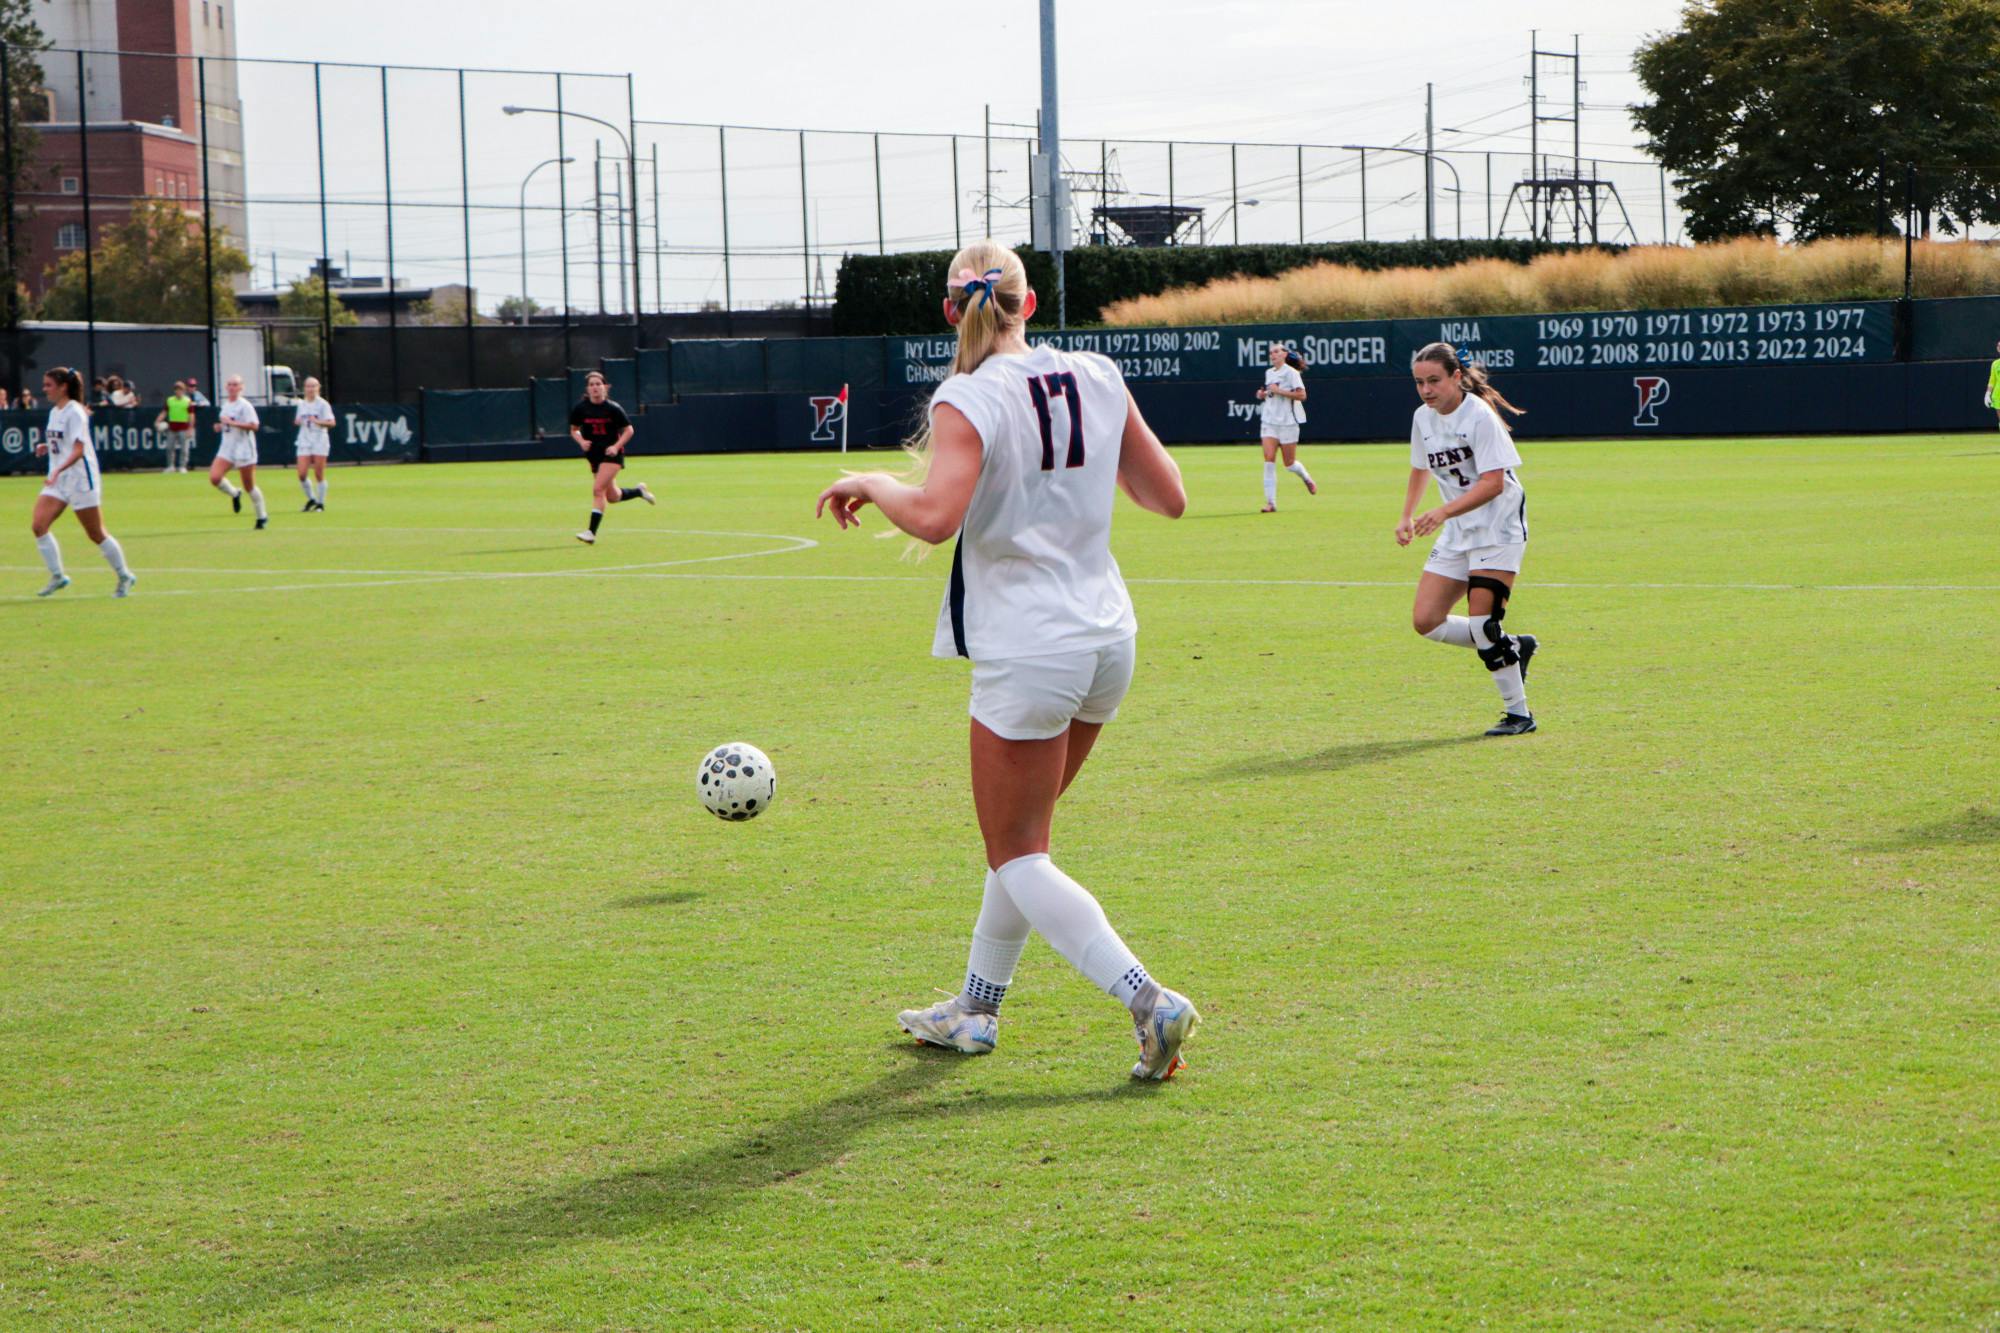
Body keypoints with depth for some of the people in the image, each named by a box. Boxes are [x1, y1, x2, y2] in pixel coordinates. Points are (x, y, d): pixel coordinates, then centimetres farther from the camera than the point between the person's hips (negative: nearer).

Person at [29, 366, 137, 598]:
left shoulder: (75, 413, -14)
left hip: (81, 479, -8)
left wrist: (58, 470, -36)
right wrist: (46, 447, 4)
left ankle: (125, 577, 18)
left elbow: (78, 450, -23)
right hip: (58, 481, 8)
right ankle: (57, 577, -1)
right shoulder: (54, 411, 11)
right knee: (38, 525, -10)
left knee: (96, 534, 1)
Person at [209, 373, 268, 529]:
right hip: (226, 448, 7)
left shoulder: (244, 405, -12)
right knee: (214, 477, -14)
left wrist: (232, 423, -23)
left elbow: (254, 425, -21)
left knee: (249, 486, 2)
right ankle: (234, 495, 14)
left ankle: (262, 516, 19)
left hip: (244, 450, -7)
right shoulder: (225, 404, 12)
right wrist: (221, 426, 6)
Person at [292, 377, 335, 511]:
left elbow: (331, 423, -10)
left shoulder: (323, 404, -4)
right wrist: (299, 421, 1)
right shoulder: (302, 404, 11)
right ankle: (311, 499, 15)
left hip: (320, 442, -4)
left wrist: (317, 421, -25)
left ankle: (321, 503, 10)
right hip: (304, 442, 4)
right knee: (302, 474, -5)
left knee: (319, 475, -1)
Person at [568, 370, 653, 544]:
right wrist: (581, 441, -12)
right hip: (593, 454, 5)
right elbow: (574, 430, 9)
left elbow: (628, 430, -3)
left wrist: (616, 446, -17)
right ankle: (638, 491, 44)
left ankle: (591, 532, -16)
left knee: (598, 490, -19)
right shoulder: (580, 408, -5)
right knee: (612, 497, 13)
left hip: (611, 453, -5)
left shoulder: (613, 408, -12)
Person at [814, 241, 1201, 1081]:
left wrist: (869, 483, -11)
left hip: (1026, 650, -7)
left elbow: (934, 517, -30)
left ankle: (1147, 1001, -9)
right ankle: (976, 1010, 31)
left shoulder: (967, 403, -15)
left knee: (1018, 857, 4)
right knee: (1020, 834, 21)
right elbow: (1168, 498, 6)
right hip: (1108, 636, 7)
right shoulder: (1097, 379, 2)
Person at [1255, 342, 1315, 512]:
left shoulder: (1291, 373, -8)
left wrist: (1279, 391, -20)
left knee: (1289, 464, 4)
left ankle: (1306, 478, 39)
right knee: (1269, 459, -11)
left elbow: (1301, 395, -15)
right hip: (1269, 421, 5)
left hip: (1288, 422, -5)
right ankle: (1270, 502, -12)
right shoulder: (1268, 373, 12)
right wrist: (1263, 395, 4)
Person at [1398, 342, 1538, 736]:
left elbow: (1493, 482, -25)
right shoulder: (1423, 418, 5)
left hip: (1498, 529, -8)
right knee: (1426, 621, -2)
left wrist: (1443, 512, -34)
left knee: (1481, 622, -16)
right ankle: (1513, 647, 16)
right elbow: (1420, 470, 23)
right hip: (1456, 534, 8)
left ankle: (1518, 712, -3)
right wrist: (1407, 518, 13)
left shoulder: (1479, 416, -18)